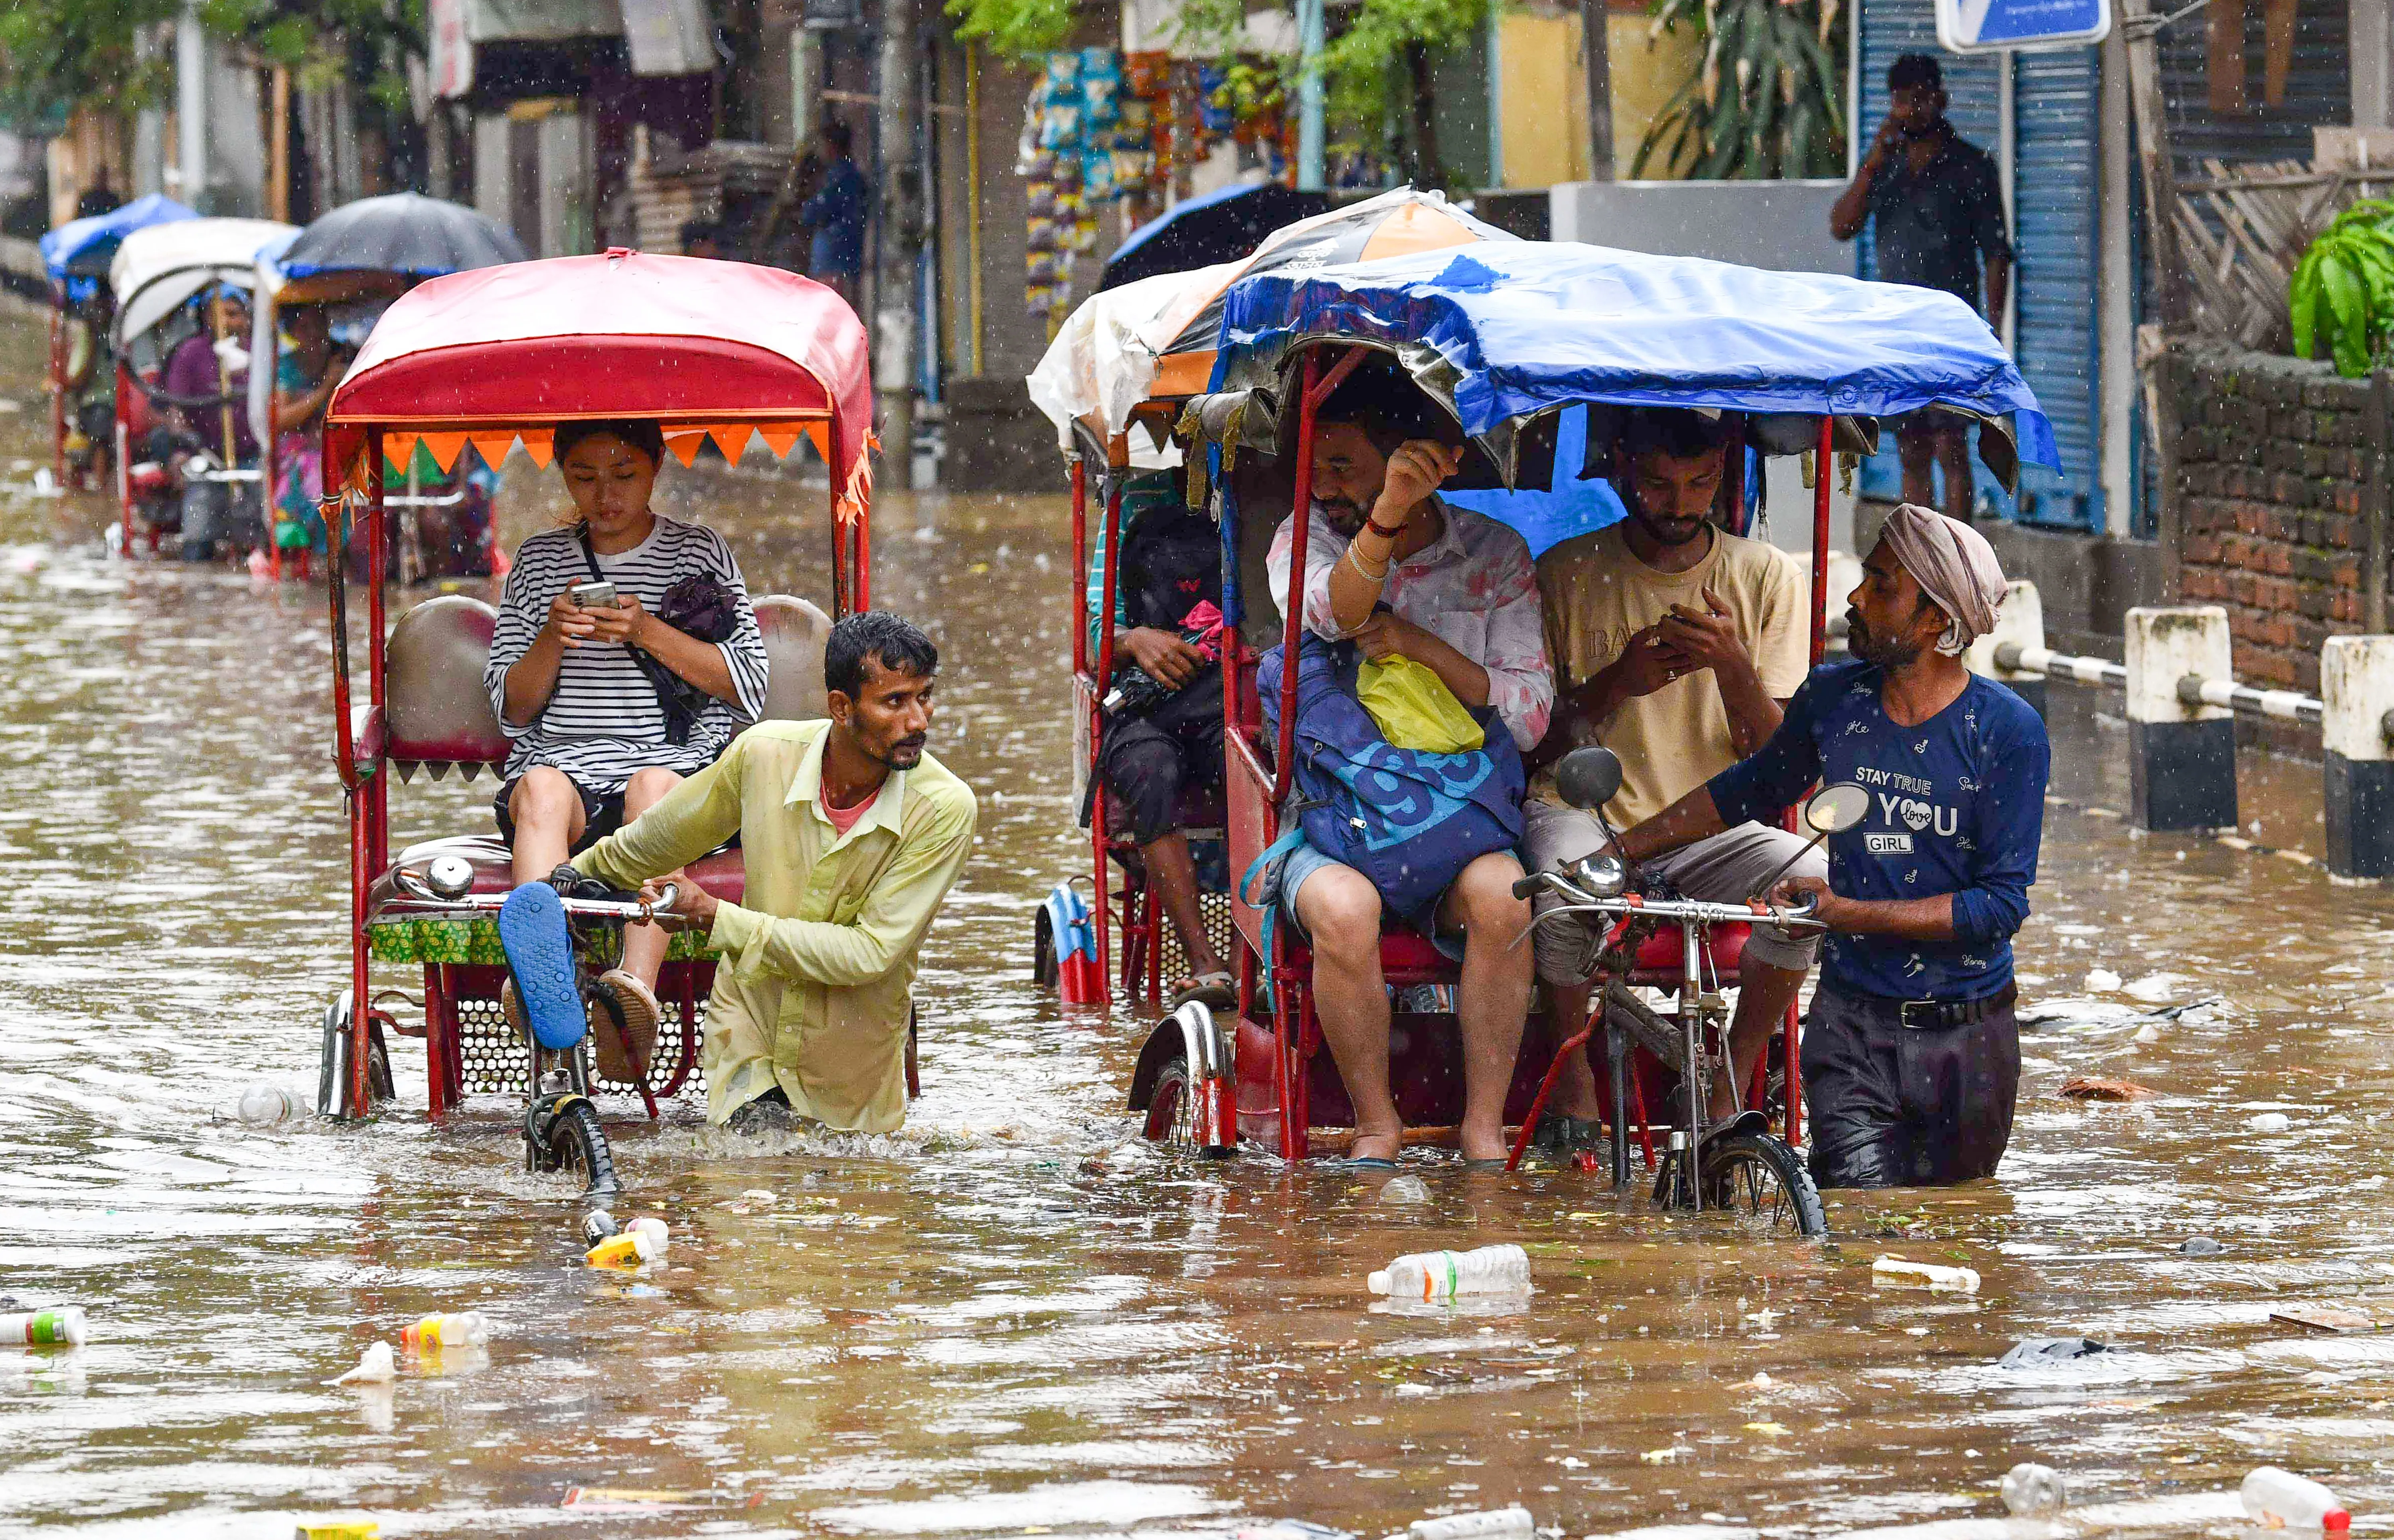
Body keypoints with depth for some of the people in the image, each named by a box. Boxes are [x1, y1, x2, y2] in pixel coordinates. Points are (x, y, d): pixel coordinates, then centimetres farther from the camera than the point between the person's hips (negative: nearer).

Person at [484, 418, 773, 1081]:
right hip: (563, 759, 1)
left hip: (680, 760, -1)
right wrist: (551, 640, -6)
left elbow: (749, 689, 5)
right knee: (541, 789, -34)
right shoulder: (539, 561, 18)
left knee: (653, 787, -37)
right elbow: (512, 709, 15)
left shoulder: (699, 553, 14)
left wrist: (650, 633, -7)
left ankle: (638, 985, -60)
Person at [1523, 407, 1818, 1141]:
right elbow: (1536, 742, 3)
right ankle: (1574, 1075, -9)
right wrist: (1615, 682, -15)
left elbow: (1775, 757, 1)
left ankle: (1731, 1081, -9)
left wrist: (1733, 667, -18)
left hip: (1711, 825, 2)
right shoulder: (1567, 572, 2)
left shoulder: (1765, 577, 4)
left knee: (1812, 878, -29)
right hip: (1587, 811, -2)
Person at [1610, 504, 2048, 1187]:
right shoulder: (1833, 698, 2)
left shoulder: (2008, 732, -9)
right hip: (1851, 1026, 1)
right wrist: (1618, 852, 22)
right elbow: (1752, 790, 22)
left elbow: (2002, 903, -13)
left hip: (1964, 1037, -1)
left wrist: (1848, 913, -20)